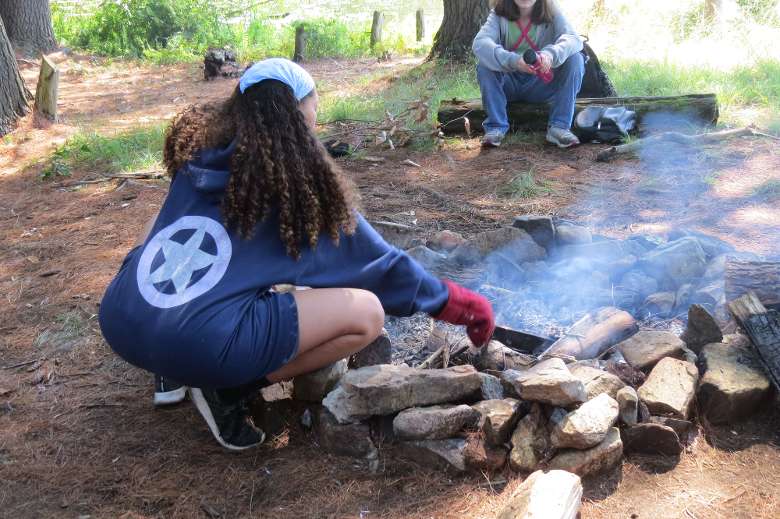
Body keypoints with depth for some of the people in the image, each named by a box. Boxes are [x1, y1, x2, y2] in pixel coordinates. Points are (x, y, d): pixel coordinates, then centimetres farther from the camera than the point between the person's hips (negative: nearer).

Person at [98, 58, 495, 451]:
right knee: (367, 313, 1)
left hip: (118, 322, 7)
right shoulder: (300, 182, 2)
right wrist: (453, 302, 25)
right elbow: (378, 262, 11)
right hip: (201, 345, -7)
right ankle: (228, 391, 2)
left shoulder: (198, 154, 14)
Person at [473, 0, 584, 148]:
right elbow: (479, 43, -28)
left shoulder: (551, 12, -8)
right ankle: (496, 126, -20)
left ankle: (559, 126, -22)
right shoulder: (499, 14, -10)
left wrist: (551, 54, -46)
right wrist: (512, 60, -45)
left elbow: (575, 39, -23)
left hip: (542, 84, 1)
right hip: (508, 84, 0)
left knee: (576, 60, -22)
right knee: (484, 65, -27)